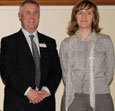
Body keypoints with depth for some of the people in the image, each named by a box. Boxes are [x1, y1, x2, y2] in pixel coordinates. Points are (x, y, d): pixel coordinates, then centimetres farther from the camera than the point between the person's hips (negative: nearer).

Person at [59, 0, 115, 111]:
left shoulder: (105, 40, 5)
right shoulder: (66, 43, 9)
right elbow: (65, 73, 11)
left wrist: (97, 87, 2)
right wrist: (77, 88, 2)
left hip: (100, 97, -1)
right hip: (73, 97, 1)